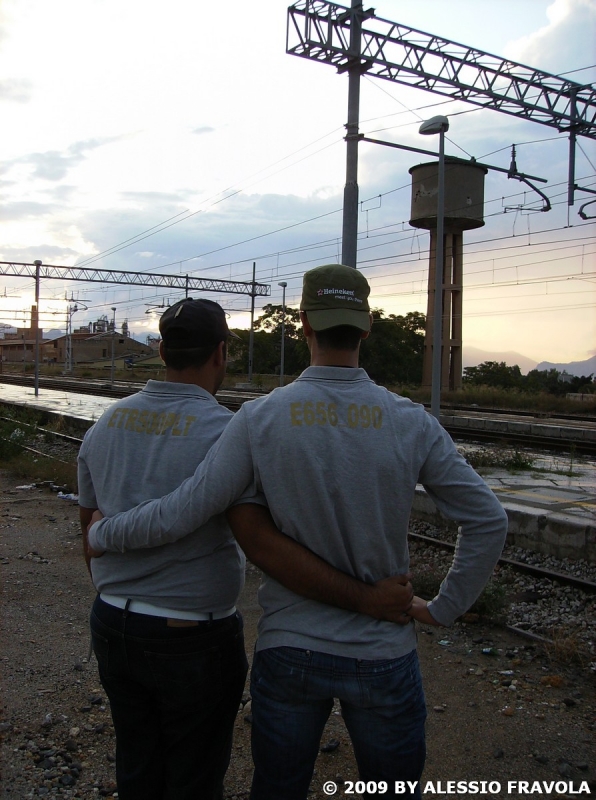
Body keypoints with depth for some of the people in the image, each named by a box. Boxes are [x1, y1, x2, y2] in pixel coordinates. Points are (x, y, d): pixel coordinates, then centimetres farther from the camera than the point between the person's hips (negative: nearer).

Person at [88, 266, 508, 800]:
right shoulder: (412, 424, -11)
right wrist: (445, 609, 2)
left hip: (288, 653, 0)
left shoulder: (259, 420, -14)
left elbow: (178, 517, -14)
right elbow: (489, 521, -9)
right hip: (383, 655, 0)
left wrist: (100, 534, 4)